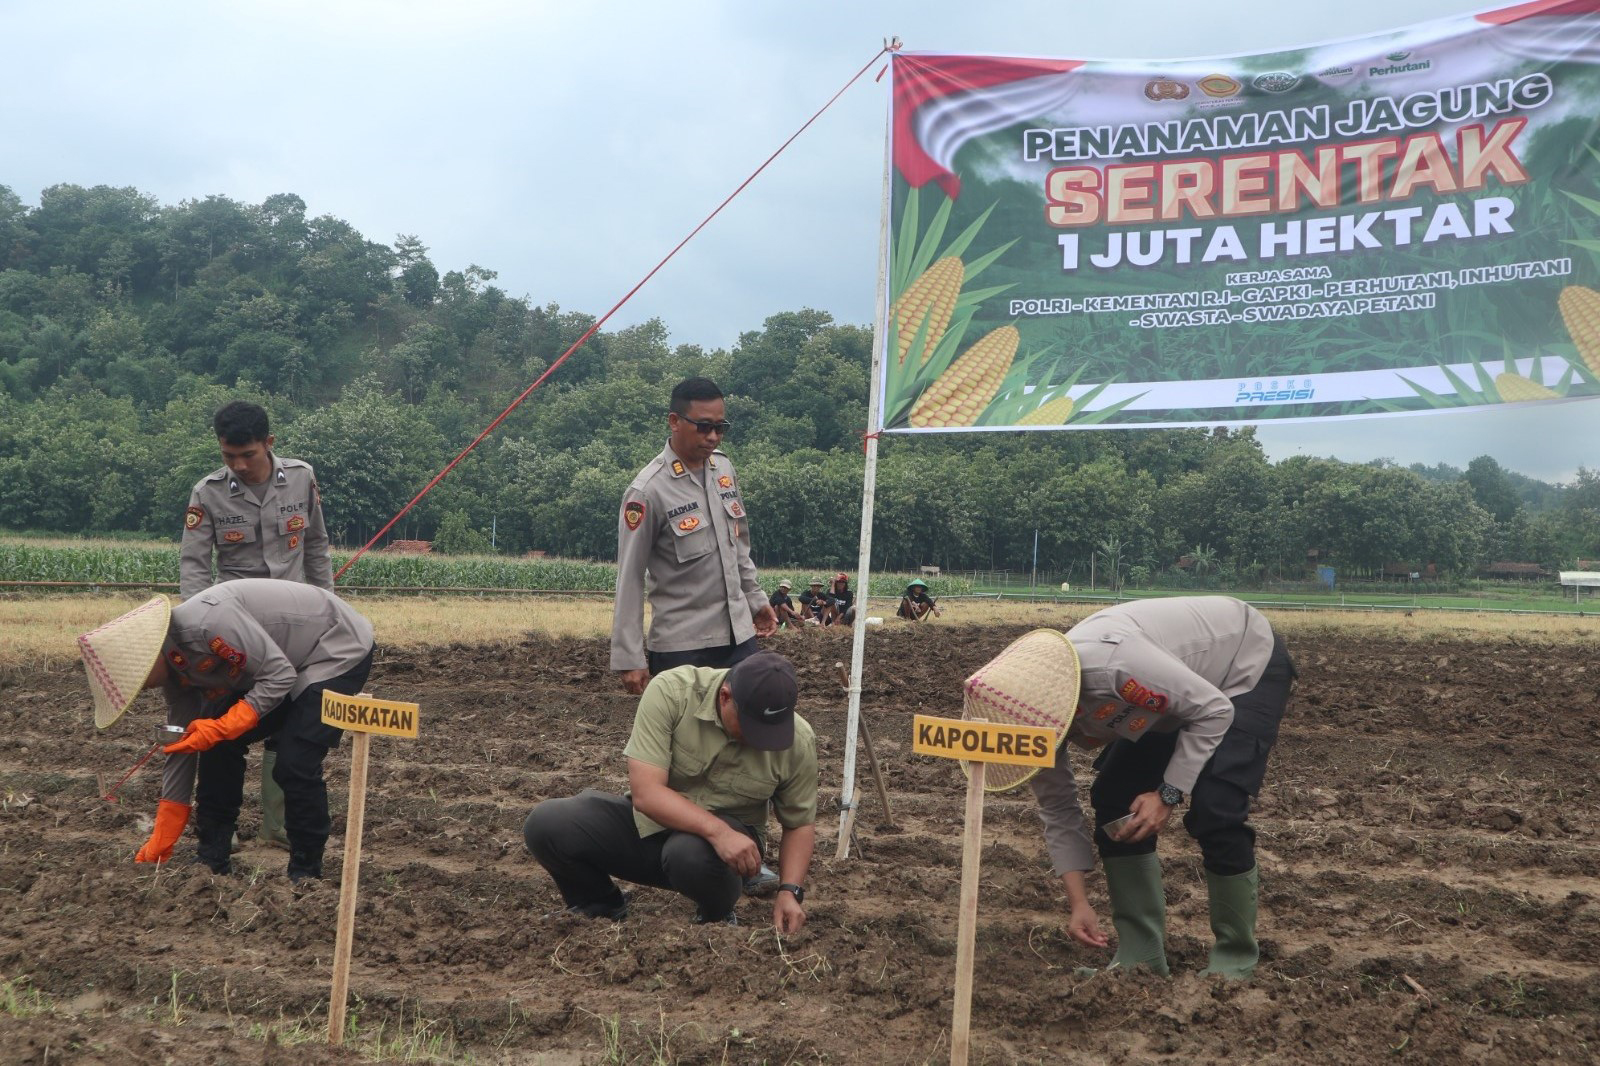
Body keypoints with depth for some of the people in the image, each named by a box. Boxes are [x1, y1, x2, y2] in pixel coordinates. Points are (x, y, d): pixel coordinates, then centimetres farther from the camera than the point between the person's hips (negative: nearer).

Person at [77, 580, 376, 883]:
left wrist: (219, 729, -29)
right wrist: (159, 846, 4)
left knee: (295, 764, -17)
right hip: (283, 663, 9)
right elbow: (182, 746, 2)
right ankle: (212, 864, 11)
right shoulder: (174, 668, -4)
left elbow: (280, 676, -28)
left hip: (339, 650, -9)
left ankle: (305, 875, -1)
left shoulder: (206, 623, -32)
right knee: (219, 748, 2)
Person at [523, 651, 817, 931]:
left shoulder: (798, 741, -16)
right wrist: (717, 831, -40)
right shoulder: (670, 691, -23)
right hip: (649, 819, 1)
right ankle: (601, 909, 7)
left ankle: (717, 919, -1)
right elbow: (645, 791, -29)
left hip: (731, 836, -1)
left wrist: (790, 891, -17)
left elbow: (800, 823, -2)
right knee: (545, 825, -22)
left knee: (692, 853, -38)